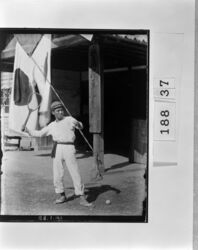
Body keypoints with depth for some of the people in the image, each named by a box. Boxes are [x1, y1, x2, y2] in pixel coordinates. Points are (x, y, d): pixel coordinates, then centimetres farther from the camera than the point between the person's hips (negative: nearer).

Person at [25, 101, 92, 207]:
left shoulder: (69, 120, 5)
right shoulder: (52, 125, 17)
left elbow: (80, 126, -10)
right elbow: (39, 133, 24)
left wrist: (78, 124, -33)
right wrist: (28, 130, 12)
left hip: (69, 148, -4)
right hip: (57, 150, 4)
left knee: (75, 173, -6)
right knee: (57, 174, 5)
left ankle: (82, 198, -2)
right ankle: (61, 195, 22)